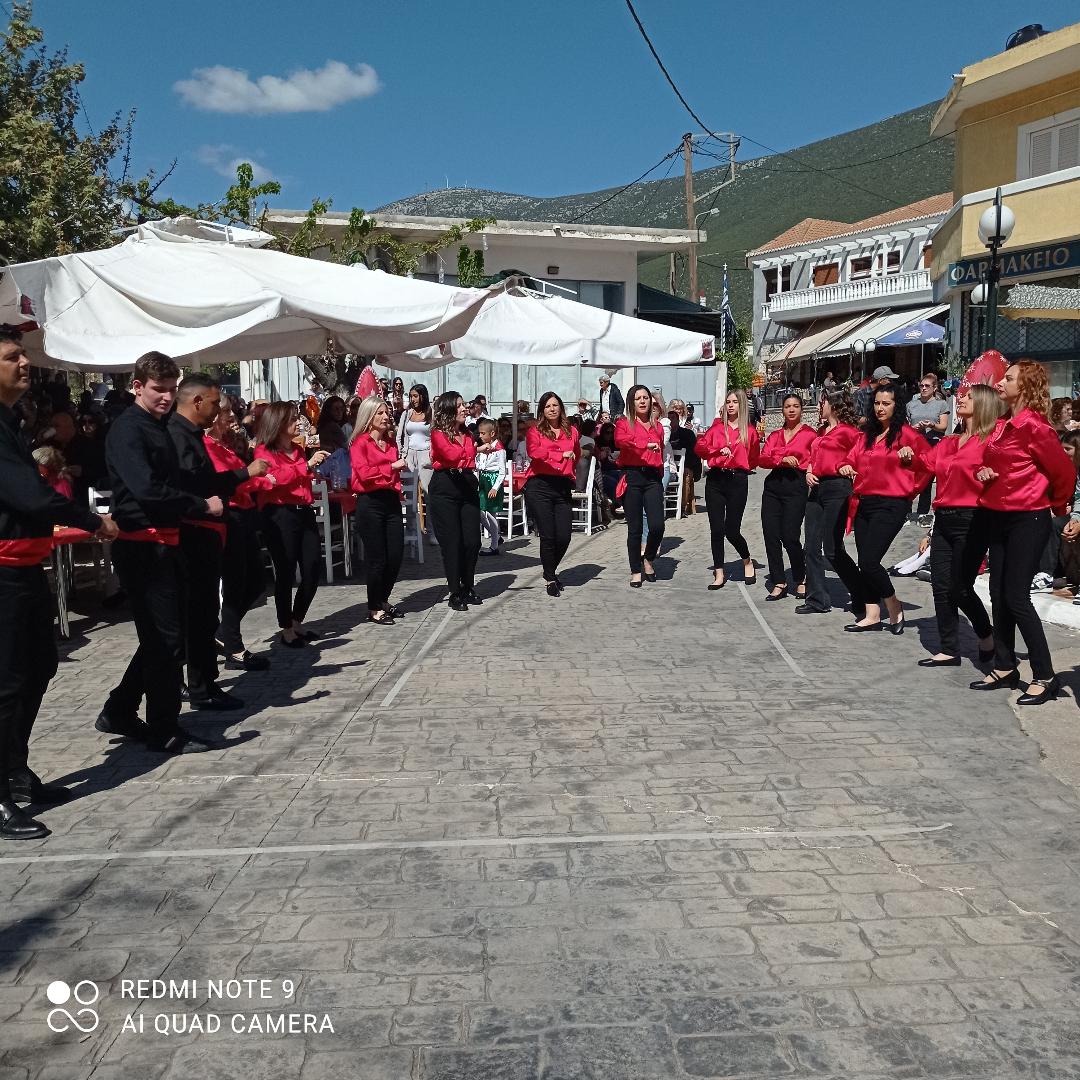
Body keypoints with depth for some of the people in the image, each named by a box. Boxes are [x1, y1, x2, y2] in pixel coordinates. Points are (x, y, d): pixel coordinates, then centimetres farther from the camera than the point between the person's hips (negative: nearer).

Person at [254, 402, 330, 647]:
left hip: (303, 513, 7)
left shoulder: (298, 449, 18)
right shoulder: (264, 451, -3)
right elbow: (275, 477, -23)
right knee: (285, 573, -3)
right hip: (279, 515, -7)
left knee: (312, 571, 7)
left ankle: (297, 622, 25)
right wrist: (307, 465, -25)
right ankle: (286, 630, 9)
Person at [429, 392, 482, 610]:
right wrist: (477, 449, -25)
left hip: (467, 487, 6)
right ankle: (455, 594, 7)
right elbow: (451, 454, -22)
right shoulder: (438, 433, -5)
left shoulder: (466, 433, 14)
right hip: (445, 490, -5)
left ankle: (468, 588, 19)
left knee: (473, 541, 2)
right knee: (452, 542, -3)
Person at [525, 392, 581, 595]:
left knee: (564, 537, -1)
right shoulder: (535, 431, 3)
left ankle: (551, 571, 27)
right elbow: (534, 452, -17)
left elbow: (576, 457, 31)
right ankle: (550, 579, 16)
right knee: (548, 536, -3)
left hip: (563, 487, 3)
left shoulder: (572, 431, 15)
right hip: (540, 487, -3)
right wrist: (561, 455, -24)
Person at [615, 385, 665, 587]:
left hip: (652, 478, 3)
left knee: (657, 525, -11)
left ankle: (648, 559, 17)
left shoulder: (657, 427, 18)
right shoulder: (624, 422, 5)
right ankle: (636, 571, 15)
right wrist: (646, 445, -29)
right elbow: (620, 440, -18)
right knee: (635, 528, 1)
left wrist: (660, 475, 13)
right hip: (632, 477, -3)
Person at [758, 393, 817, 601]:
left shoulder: (810, 433, 4)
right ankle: (778, 584, 10)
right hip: (773, 484, 5)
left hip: (796, 484, -5)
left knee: (790, 536, -9)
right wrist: (782, 459, -12)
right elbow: (762, 458, 3)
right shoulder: (775, 435, 16)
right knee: (770, 534, -1)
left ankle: (801, 581, 13)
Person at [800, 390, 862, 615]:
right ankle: (817, 599, 13)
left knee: (833, 549, -7)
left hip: (837, 489, -8)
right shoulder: (822, 431, 18)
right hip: (817, 488, 8)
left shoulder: (847, 431, -7)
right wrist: (809, 473, 8)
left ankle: (862, 597, 8)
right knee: (812, 546, 6)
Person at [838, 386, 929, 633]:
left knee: (869, 561, -13)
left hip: (891, 504, -7)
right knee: (865, 562, 5)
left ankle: (894, 608, 8)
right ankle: (872, 615, 13)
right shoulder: (867, 435, 16)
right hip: (865, 502, 7)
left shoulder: (906, 434, -4)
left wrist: (910, 483, -4)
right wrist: (846, 467, -3)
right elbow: (852, 459, 18)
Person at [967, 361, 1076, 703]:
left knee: (1016, 597, -7)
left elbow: (1064, 470, -12)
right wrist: (982, 471, -1)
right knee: (999, 595, 11)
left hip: (1027, 520, -9)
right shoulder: (1003, 423, 8)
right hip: (999, 517, 9)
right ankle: (1005, 668, 22)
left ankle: (1045, 677, 4)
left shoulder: (1033, 425, -17)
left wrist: (1056, 503, 4)